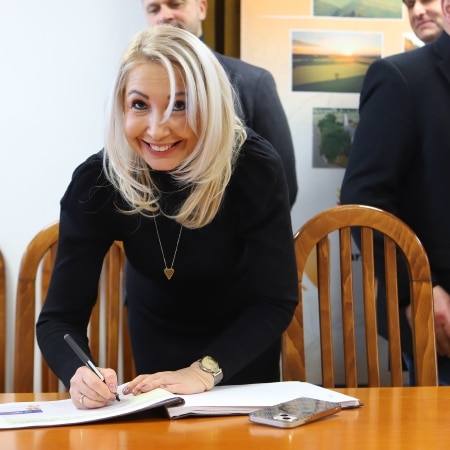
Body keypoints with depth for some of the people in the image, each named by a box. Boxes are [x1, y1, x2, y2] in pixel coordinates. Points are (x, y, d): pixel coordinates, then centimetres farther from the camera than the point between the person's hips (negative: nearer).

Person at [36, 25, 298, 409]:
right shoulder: (96, 182, -27)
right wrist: (80, 375, -50)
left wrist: (204, 371, -39)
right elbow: (61, 316, -28)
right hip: (156, 337, 1)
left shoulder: (254, 168, -30)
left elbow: (276, 300, -26)